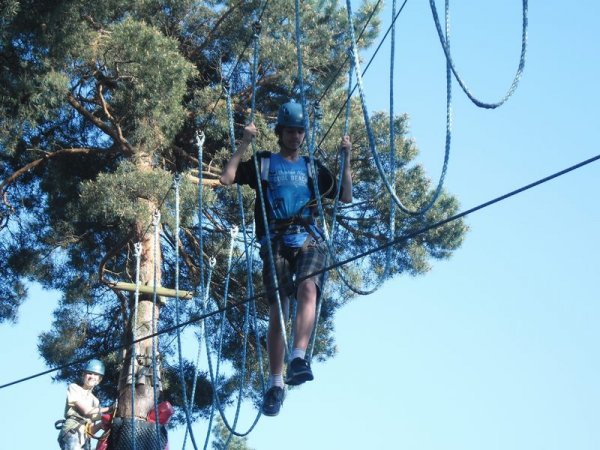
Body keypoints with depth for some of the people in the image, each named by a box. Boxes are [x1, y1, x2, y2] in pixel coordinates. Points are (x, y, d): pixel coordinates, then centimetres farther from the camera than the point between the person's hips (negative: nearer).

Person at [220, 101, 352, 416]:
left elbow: (346, 198, 21)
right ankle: (275, 383, -3)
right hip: (276, 241, -1)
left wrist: (346, 159, 13)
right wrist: (244, 144, 2)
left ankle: (299, 359, -41)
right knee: (278, 309, -7)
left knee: (308, 289, -29)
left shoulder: (313, 168, 23)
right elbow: (226, 178, 5)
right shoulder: (263, 163, 17)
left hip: (308, 239, 1)